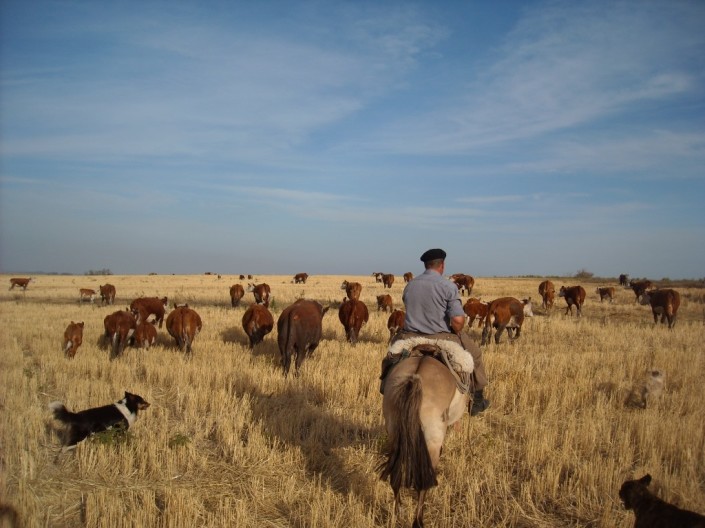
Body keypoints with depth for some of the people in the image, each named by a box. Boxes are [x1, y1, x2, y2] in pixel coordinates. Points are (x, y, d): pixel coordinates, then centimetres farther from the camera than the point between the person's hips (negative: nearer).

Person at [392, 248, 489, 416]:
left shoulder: (410, 285, 7)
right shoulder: (448, 286, -10)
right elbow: (458, 320, -17)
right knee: (474, 353, 20)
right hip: (440, 339, -4)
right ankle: (476, 400, 28)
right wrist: (455, 333, 2)